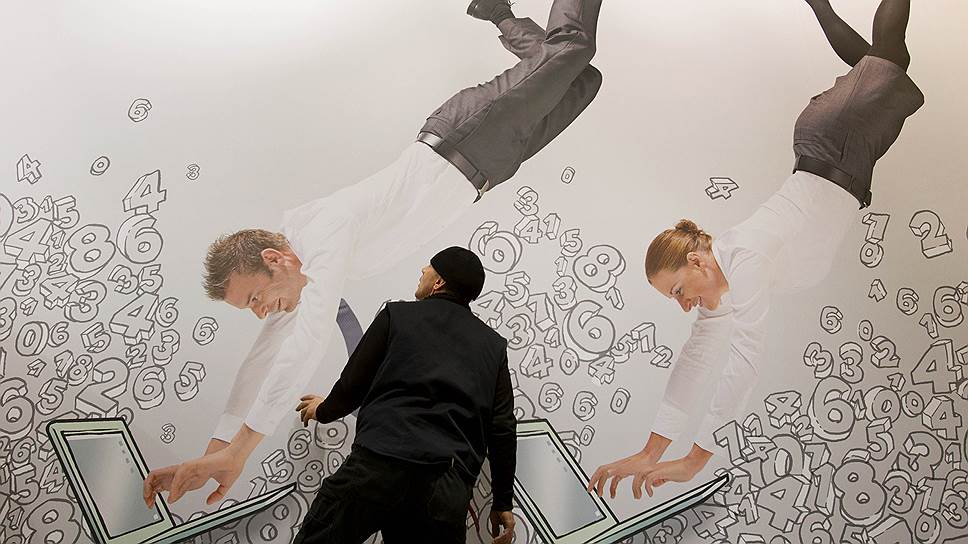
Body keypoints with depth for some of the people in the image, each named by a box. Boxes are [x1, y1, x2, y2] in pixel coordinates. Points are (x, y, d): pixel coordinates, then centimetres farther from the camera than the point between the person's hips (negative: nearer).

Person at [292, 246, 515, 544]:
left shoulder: (397, 315, 9)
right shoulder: (494, 345, 16)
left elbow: (354, 385, 13)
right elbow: (503, 429, 11)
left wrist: (324, 411, 35)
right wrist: (502, 503, 18)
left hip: (378, 464, -3)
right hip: (449, 486, 3)